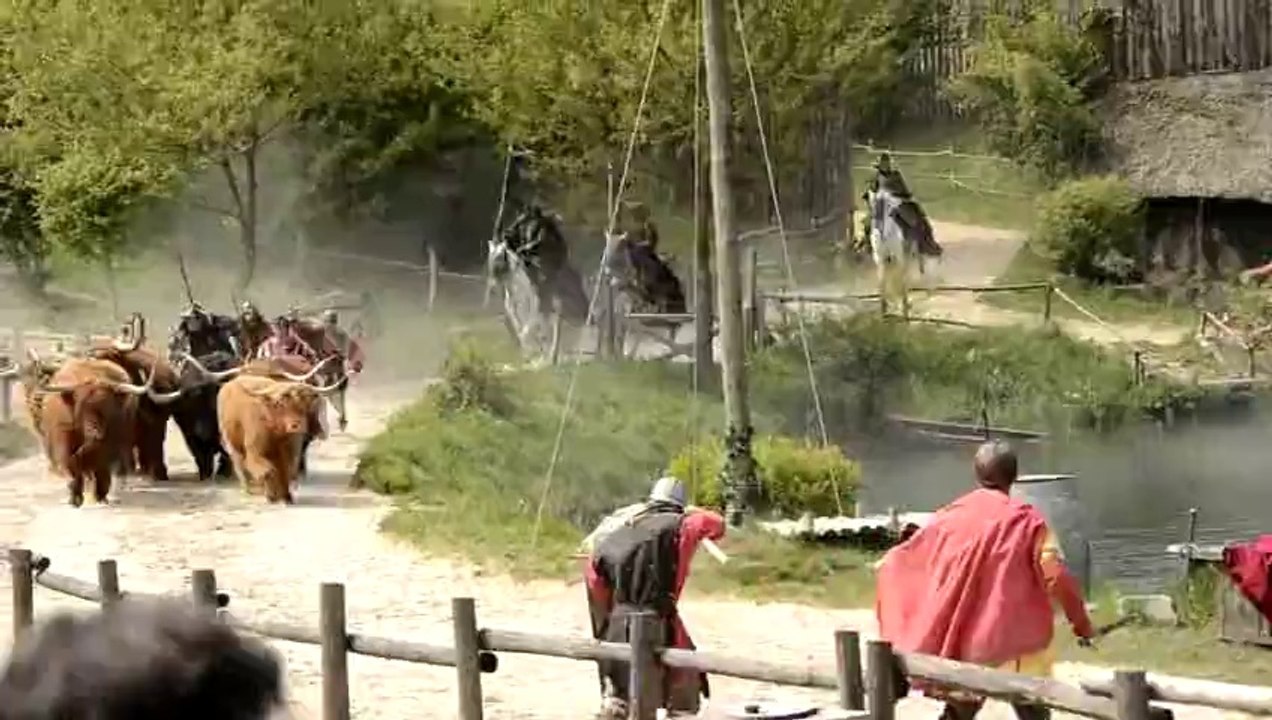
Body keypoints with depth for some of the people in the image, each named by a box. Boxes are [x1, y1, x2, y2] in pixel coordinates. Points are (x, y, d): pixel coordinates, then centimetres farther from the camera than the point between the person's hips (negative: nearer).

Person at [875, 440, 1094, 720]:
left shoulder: (951, 516, 3)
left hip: (961, 644, 4)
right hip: (1017, 641, -4)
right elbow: (1056, 577, -11)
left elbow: (905, 557, 15)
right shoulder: (1026, 519, -8)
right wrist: (1081, 622, 0)